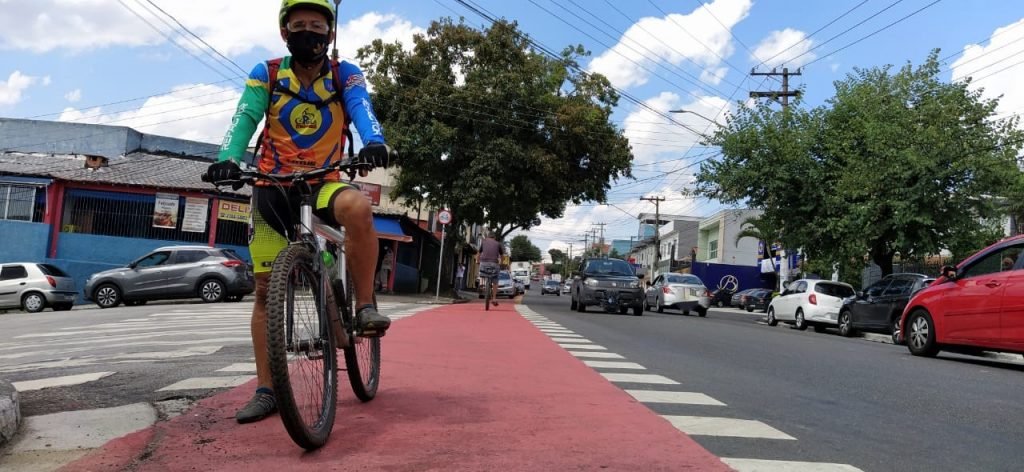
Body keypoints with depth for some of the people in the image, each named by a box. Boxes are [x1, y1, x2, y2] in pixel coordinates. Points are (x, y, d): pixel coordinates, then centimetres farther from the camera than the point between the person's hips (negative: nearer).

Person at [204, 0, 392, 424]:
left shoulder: (345, 76, 0)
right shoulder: (266, 75, 1)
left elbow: (362, 110, -19)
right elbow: (245, 119, -13)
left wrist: (374, 142, -42)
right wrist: (228, 158, -34)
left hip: (323, 183, -1)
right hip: (273, 186, 2)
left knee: (357, 205, -37)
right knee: (266, 287, -2)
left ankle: (365, 305, -21)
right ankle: (266, 390, 7)